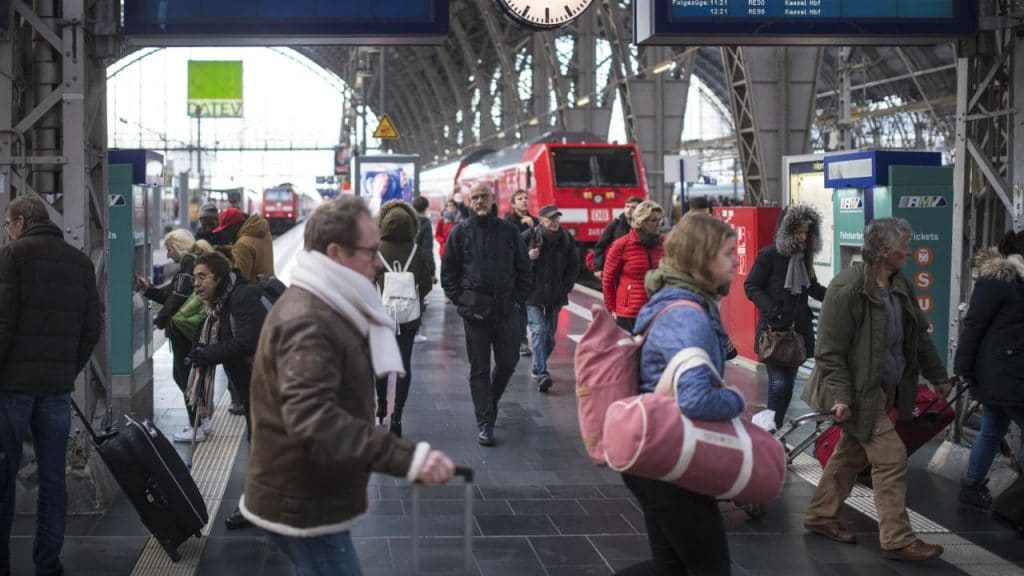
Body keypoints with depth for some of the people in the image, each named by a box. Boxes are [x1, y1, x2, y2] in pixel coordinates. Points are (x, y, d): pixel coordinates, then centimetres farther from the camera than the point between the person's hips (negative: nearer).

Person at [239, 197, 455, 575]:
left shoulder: (323, 309, 11)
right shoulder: (307, 323, -24)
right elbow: (313, 421, -38)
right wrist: (407, 457, -45)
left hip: (308, 497, 10)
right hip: (304, 505, -10)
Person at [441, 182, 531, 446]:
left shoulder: (509, 231, 8)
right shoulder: (460, 232, 4)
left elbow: (523, 269, 11)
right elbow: (448, 270, 5)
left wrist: (518, 299, 2)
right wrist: (460, 300, -4)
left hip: (506, 308, 2)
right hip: (475, 310, -2)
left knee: (508, 362, 6)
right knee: (479, 368, 1)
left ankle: (490, 401, 34)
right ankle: (484, 423, 4)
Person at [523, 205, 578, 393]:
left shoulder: (566, 239, 6)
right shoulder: (528, 237, -6)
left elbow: (573, 265, 14)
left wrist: (566, 287, 5)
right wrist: (527, 257, -19)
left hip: (556, 295, 4)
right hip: (533, 293, -4)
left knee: (550, 333, 9)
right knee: (539, 330, -15)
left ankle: (538, 368, 27)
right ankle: (541, 374, -20)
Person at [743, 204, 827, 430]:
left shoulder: (804, 257, 9)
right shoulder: (769, 254, -9)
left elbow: (813, 288, 17)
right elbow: (751, 286, -8)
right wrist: (771, 310, -20)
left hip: (798, 330, 6)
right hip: (774, 331, -6)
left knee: (789, 385, 9)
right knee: (778, 384, -11)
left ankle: (776, 430, 20)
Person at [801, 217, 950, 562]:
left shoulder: (899, 285, 4)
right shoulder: (847, 289, -21)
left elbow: (918, 334, 15)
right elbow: (829, 350, -20)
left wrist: (937, 376, 19)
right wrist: (841, 396, -23)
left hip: (883, 389, 9)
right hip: (859, 390, -9)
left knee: (851, 454, 17)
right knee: (891, 457, -8)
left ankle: (820, 517, 30)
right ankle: (897, 539, -1)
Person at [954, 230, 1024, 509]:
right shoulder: (998, 280, -16)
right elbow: (974, 324, -18)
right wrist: (963, 368, -16)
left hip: (998, 373, 10)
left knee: (992, 432, 16)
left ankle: (972, 486, 25)